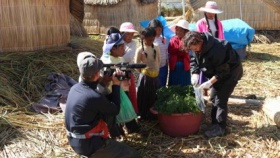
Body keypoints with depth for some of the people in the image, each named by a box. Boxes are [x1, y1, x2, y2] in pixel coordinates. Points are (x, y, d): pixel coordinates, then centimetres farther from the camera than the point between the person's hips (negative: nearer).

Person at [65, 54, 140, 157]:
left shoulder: (75, 88, -1)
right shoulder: (95, 97, -26)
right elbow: (115, 110, -7)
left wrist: (110, 79, 1)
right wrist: (116, 85, 0)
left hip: (74, 141, 9)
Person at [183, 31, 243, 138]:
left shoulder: (216, 49, -38)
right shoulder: (197, 47, -13)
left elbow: (222, 71, -31)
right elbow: (194, 61, -1)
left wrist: (210, 82, -33)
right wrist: (195, 75, -17)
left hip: (231, 72, -8)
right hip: (218, 72, 9)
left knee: (221, 99, -10)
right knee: (213, 98, 11)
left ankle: (220, 128, 1)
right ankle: (215, 123, 23)